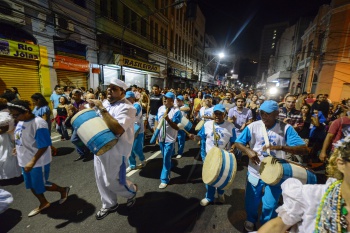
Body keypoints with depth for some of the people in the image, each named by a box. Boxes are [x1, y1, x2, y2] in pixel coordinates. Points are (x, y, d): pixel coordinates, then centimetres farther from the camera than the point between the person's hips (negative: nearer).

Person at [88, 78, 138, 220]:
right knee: (101, 179, 19)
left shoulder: (126, 108, -21)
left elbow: (118, 130, -35)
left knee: (112, 181, 5)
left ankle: (132, 191, 37)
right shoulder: (106, 103, 6)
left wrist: (101, 109, -30)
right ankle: (109, 204, 42)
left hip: (116, 151, -8)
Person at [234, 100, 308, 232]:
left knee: (270, 204, 17)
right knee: (251, 201, 19)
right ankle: (251, 220, 51)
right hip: (255, 172, 1)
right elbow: (238, 143, -6)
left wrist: (280, 147, -33)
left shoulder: (286, 128, -12)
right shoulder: (253, 126, -11)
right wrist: (248, 151, -26)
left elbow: (304, 150, -17)